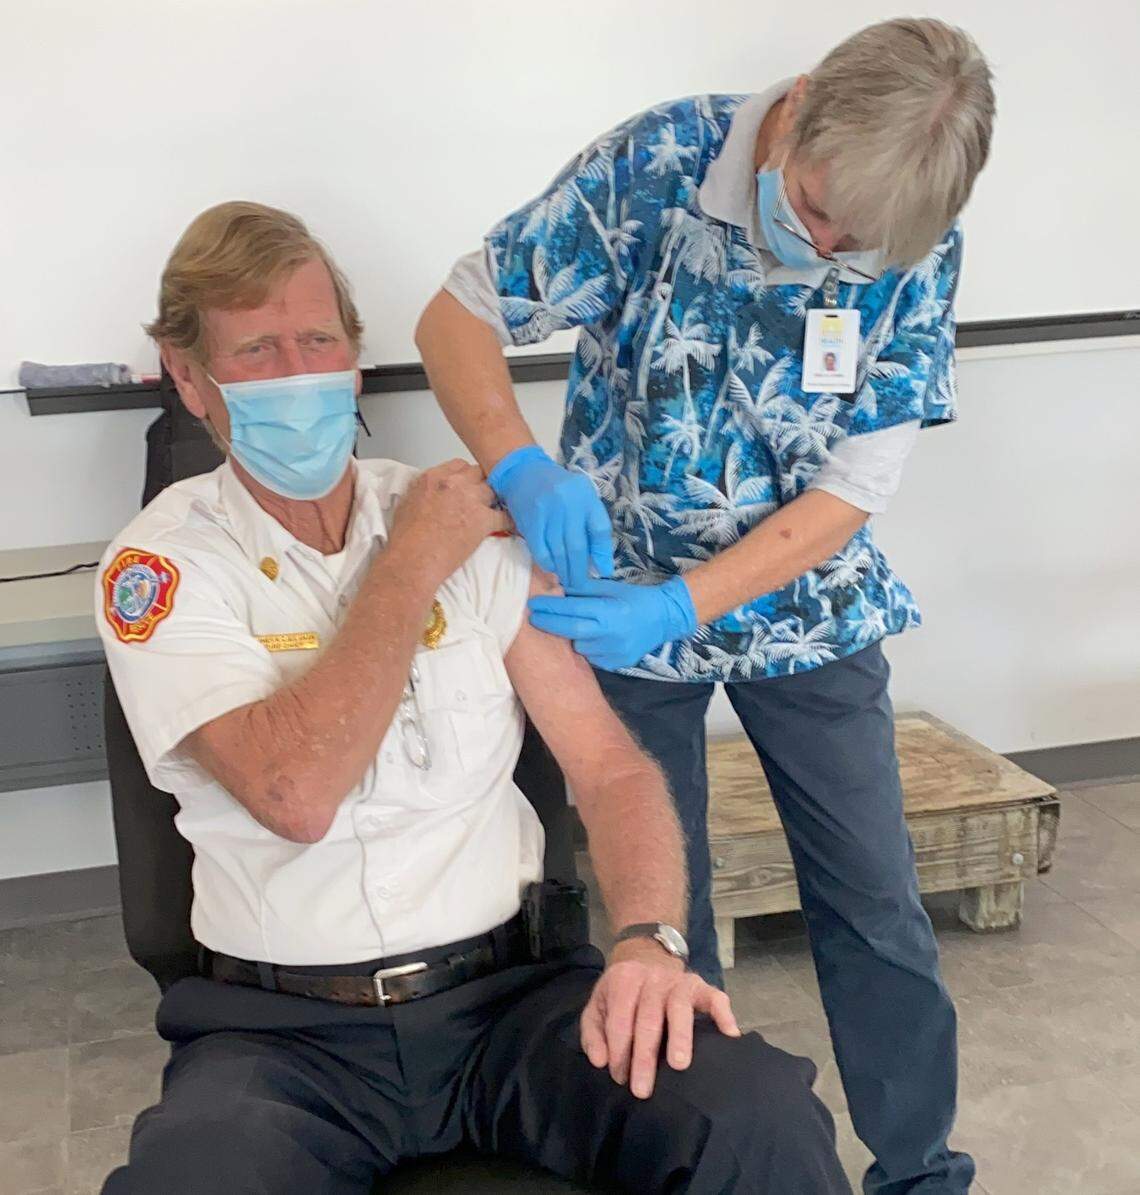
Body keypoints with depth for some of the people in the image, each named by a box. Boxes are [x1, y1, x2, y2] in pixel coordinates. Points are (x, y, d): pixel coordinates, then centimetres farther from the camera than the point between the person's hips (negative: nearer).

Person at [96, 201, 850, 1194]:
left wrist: (650, 939, -17)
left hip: (513, 981, 2)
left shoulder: (475, 527, 6)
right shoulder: (166, 565, -2)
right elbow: (297, 794, -19)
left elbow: (610, 765, 1)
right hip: (287, 1029, -1)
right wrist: (413, 564, -10)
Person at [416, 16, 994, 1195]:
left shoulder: (917, 247, -14)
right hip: (623, 603, -1)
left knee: (877, 907, 5)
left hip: (804, 608, 1)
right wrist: (525, 468, -33)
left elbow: (850, 492, -15)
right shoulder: (653, 166, -19)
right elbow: (456, 317, -14)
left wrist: (676, 608, -26)